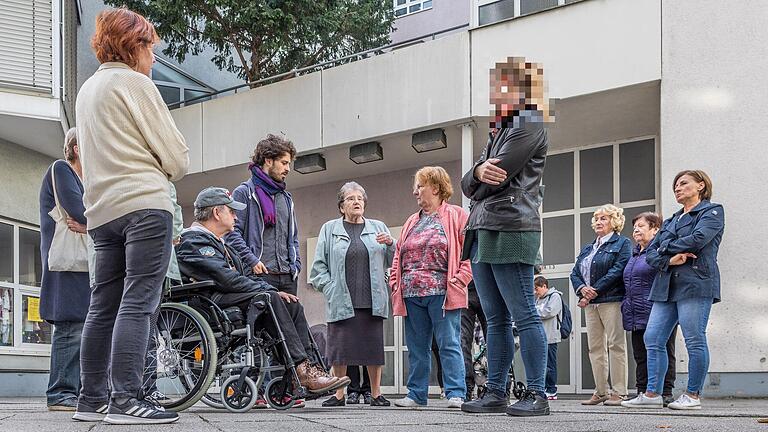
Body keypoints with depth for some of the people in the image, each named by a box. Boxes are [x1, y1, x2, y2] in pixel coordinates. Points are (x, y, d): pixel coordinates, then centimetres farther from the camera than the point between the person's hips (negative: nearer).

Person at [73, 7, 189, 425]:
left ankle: (91, 400, 10)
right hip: (144, 204, -8)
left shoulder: (87, 89, 22)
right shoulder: (135, 83, -3)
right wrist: (168, 170, 16)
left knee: (104, 305, 9)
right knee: (138, 302, -12)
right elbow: (176, 156, -5)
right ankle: (126, 399, -17)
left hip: (102, 210, 8)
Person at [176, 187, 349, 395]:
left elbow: (247, 274, 23)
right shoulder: (194, 241, -5)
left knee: (292, 304, -9)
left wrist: (273, 291, 3)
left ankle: (308, 369, -21)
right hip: (213, 302, -10)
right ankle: (302, 367, -34)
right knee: (271, 300, -29)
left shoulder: (221, 244, 30)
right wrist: (270, 292, -13)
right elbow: (226, 279, -15)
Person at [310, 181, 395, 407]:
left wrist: (390, 244, -7)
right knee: (340, 345, -1)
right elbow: (319, 265, 7)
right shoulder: (329, 229, 10)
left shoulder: (378, 228, 15)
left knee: (374, 345, 2)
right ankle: (339, 394, 8)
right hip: (341, 301, -1)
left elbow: (393, 261, 12)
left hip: (372, 300, 1)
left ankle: (376, 393, 11)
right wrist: (329, 288, -5)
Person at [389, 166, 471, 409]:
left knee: (448, 344, -7)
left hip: (441, 293, -6)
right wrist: (395, 284, 9)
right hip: (411, 295, 6)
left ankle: (456, 394, -8)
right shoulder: (412, 222, 21)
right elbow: (398, 256, 21)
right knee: (417, 347, 9)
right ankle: (417, 394, 14)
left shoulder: (456, 216, 2)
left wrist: (458, 281, -13)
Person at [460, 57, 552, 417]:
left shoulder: (528, 127, -4)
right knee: (496, 320, 10)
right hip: (482, 234, 9)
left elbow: (496, 179, -14)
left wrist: (479, 187, 7)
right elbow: (468, 184, 14)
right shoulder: (498, 133, 24)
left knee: (524, 316, -9)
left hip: (510, 232, -9)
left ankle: (536, 395, -8)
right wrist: (479, 172, -9)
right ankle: (496, 393, 13)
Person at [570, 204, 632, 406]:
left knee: (616, 345, -9)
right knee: (595, 347, 5)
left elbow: (618, 270, -11)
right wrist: (582, 289, -7)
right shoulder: (587, 248, 23)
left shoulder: (622, 243, 2)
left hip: (612, 300, -7)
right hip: (591, 303, 7)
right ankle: (600, 392, 9)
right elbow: (575, 273, 16)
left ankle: (619, 392, -8)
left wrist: (595, 290, -15)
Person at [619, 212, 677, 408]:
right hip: (637, 316, 8)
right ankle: (642, 393, 12)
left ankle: (665, 394, 3)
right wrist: (626, 307, 23)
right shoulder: (634, 254, 21)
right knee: (640, 356, 8)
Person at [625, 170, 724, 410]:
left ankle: (693, 395, -2)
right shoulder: (671, 221, 26)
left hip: (695, 283, -7)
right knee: (653, 339, -1)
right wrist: (669, 259, -8)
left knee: (695, 341, -8)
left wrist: (665, 248, 0)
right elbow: (650, 253, 14)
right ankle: (653, 393, 2)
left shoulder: (712, 211, 7)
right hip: (666, 286, 7)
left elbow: (698, 239, -12)